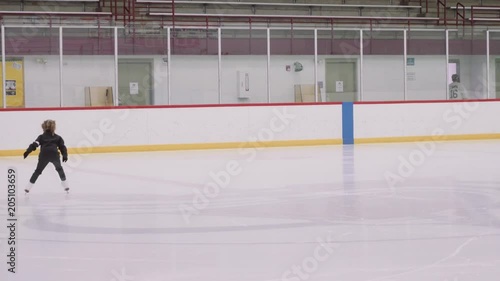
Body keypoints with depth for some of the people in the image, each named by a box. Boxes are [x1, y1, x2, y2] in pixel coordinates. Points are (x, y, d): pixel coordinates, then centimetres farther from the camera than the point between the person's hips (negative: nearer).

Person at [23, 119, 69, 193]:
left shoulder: (41, 137, 20)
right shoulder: (58, 137, 24)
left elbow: (34, 144, 6)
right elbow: (62, 147, 14)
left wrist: (27, 151, 1)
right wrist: (65, 155, 12)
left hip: (44, 155, 0)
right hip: (54, 155, 1)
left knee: (38, 171, 13)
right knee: (59, 168, 26)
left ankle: (29, 187, 9)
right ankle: (65, 184, 24)